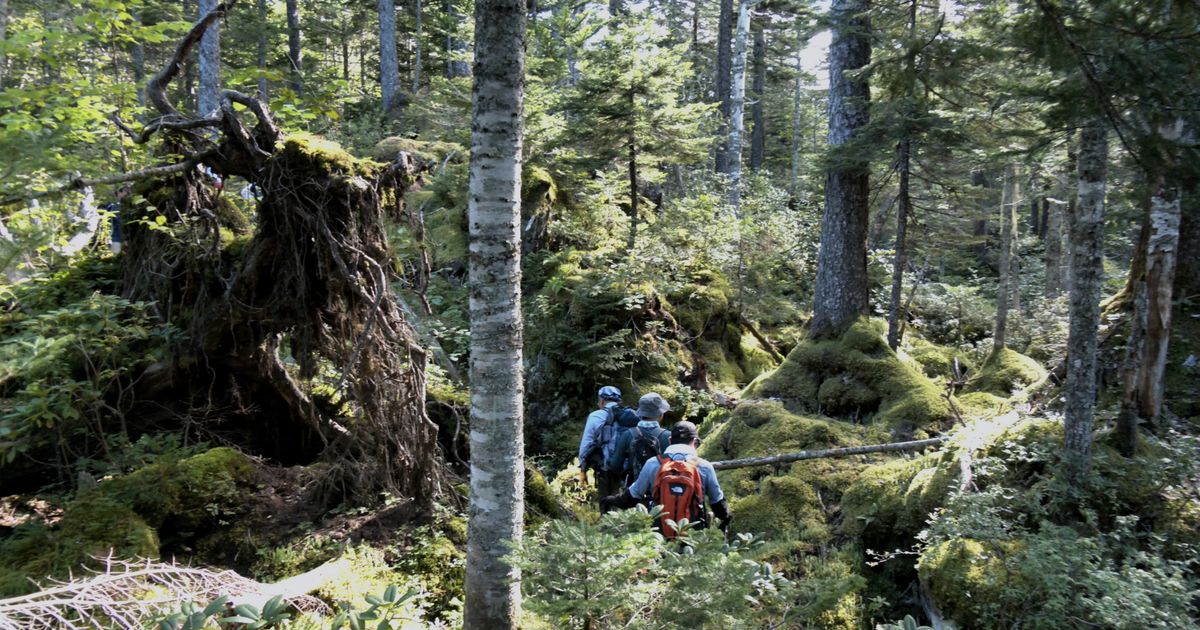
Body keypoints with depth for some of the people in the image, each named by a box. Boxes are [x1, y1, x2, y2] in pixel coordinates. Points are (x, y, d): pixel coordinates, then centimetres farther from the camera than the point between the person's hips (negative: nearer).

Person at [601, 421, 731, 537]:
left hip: (660, 533, 1)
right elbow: (717, 501, 11)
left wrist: (610, 501, 26)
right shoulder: (705, 467, -2)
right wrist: (726, 517, 32)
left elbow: (633, 495, 8)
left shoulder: (652, 464, -2)